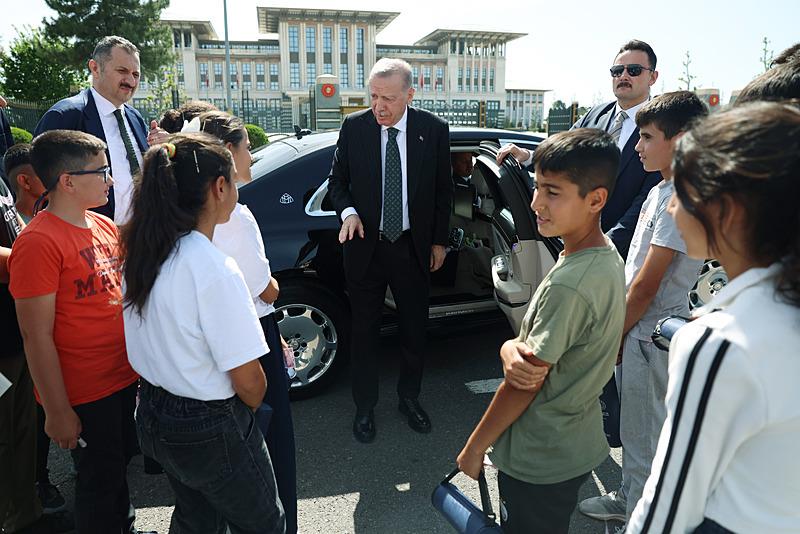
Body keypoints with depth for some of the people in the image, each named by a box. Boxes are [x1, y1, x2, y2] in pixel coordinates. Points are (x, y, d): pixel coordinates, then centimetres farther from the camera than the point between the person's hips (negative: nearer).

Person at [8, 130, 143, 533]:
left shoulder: (104, 225, 4)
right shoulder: (38, 242, -20)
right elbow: (37, 337, -19)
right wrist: (58, 412, -16)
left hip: (124, 378, 7)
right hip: (83, 395, -7)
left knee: (118, 465, 25)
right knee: (99, 481, 12)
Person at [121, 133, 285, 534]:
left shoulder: (142, 252, -4)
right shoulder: (214, 269, -28)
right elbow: (247, 381, -22)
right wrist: (252, 405, -1)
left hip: (153, 415, 8)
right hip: (209, 431, -8)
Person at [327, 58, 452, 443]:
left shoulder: (434, 130, -3)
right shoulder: (354, 127, -4)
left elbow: (443, 190, 5)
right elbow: (337, 180, 5)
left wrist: (439, 241, 6)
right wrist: (348, 212, -14)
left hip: (413, 247, 1)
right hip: (366, 246, 0)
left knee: (415, 329, 13)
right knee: (364, 331, 10)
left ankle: (409, 398, 36)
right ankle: (365, 407, 29)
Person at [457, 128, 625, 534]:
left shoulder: (568, 284, -31)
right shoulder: (606, 255, -2)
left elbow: (526, 381, -22)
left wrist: (474, 448, -11)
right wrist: (512, 346, -9)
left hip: (539, 461, -8)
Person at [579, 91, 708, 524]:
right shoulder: (662, 191, 10)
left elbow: (646, 286, -21)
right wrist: (618, 330, 15)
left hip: (651, 336, -9)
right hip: (636, 328, 9)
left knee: (646, 432, 8)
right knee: (633, 426, 22)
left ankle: (640, 515, 27)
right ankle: (630, 499, 40)